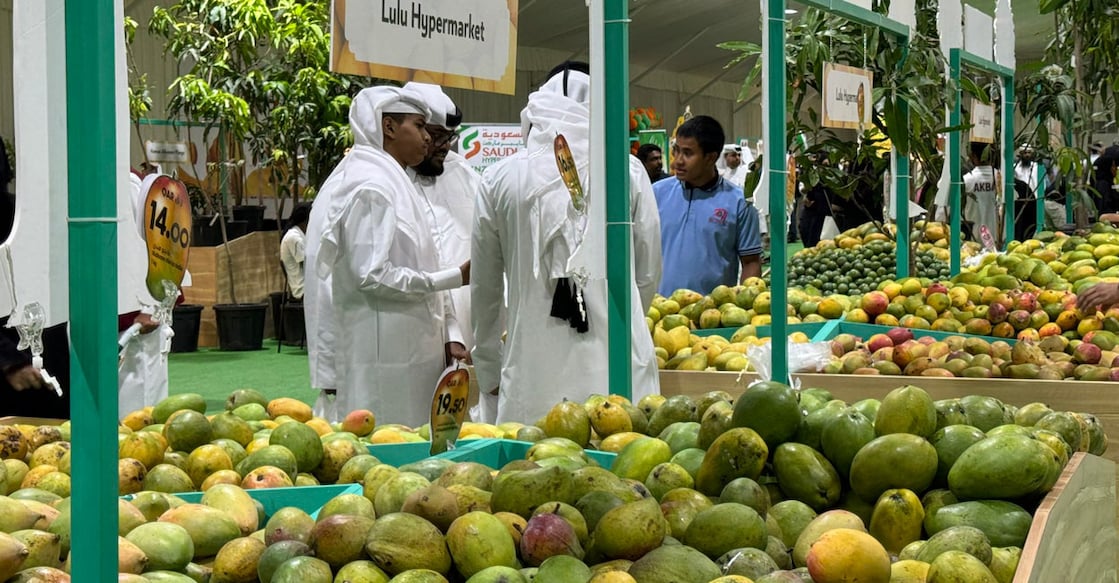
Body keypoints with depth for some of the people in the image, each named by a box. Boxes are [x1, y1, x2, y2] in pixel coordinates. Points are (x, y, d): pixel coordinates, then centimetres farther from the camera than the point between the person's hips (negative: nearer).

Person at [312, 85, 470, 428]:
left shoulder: (394, 182, 18)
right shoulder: (370, 187, -12)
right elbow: (373, 276, -19)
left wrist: (449, 335, 10)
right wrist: (456, 277, -16)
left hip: (415, 349, 10)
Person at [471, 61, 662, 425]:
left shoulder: (500, 179, 4)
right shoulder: (628, 172, 2)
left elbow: (485, 287, 12)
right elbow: (649, 273, 11)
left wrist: (489, 373, 25)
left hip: (534, 373, 1)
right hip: (616, 367, 0)